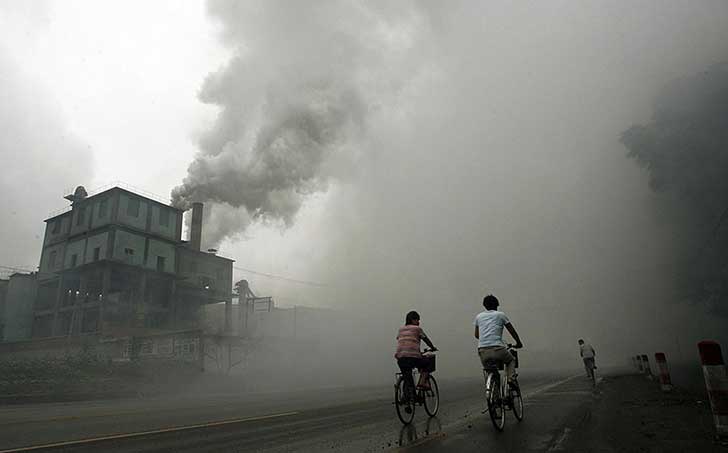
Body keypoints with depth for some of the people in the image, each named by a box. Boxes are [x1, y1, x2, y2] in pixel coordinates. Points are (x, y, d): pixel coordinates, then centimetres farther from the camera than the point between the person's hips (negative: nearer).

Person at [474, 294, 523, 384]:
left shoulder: (479, 316, 18)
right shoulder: (500, 314, 10)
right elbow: (512, 331, 18)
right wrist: (518, 343, 34)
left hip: (482, 350, 2)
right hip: (497, 348, -2)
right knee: (511, 361, 25)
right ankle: (510, 379, 4)